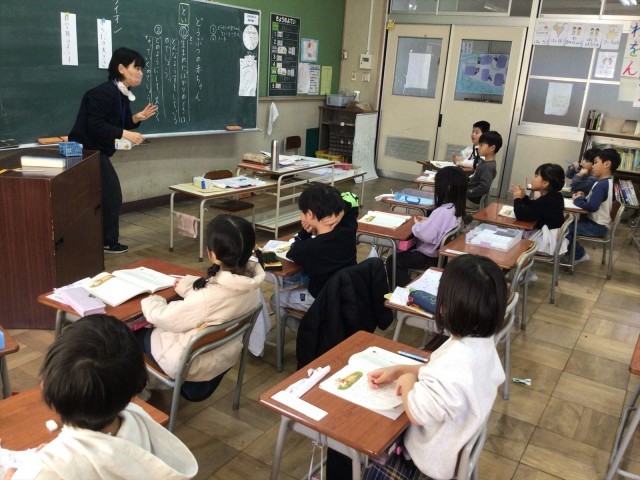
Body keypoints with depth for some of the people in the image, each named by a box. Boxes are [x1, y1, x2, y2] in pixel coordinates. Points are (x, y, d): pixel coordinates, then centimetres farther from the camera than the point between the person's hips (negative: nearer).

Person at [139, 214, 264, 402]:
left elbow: (162, 319, -20)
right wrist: (188, 285, 11)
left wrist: (150, 301, -1)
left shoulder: (207, 298, -39)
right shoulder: (251, 283, -18)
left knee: (137, 332, 20)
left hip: (192, 366, -6)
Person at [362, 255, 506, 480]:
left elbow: (416, 414, -27)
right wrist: (397, 370, -2)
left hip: (436, 455, -8)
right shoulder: (482, 341, -13)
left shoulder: (454, 364, -42)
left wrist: (407, 380, -10)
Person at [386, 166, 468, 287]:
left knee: (392, 261, -1)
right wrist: (427, 221, 2)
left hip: (430, 258, -10)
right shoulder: (457, 208, -1)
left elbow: (426, 235, -30)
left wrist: (417, 225, -11)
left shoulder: (442, 211, -30)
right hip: (443, 253, 10)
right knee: (404, 251, 28)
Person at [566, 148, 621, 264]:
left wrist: (577, 200, -18)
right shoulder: (608, 183, 9)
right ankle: (579, 253, 21)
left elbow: (592, 206, -33)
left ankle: (579, 255, 3)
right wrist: (583, 198, -2)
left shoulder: (601, 185, -24)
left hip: (597, 226, -10)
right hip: (597, 223, 10)